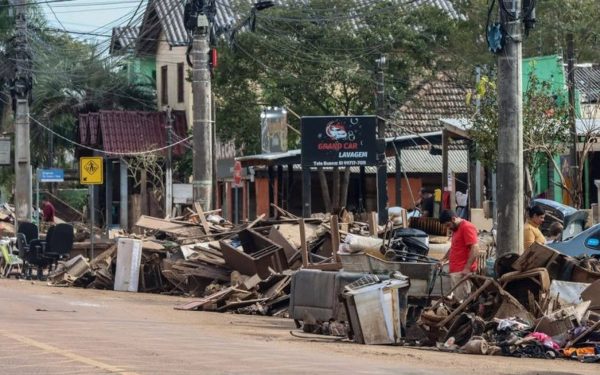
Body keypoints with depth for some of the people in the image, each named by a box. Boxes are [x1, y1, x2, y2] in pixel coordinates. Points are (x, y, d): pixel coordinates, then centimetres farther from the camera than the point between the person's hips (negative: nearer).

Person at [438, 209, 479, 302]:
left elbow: (475, 250, -18)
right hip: (455, 270, 10)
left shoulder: (467, 227, -11)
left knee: (463, 299, -12)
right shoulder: (456, 229, 20)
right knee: (457, 299, 8)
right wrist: (443, 260, 18)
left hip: (462, 271, -10)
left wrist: (467, 268, -23)